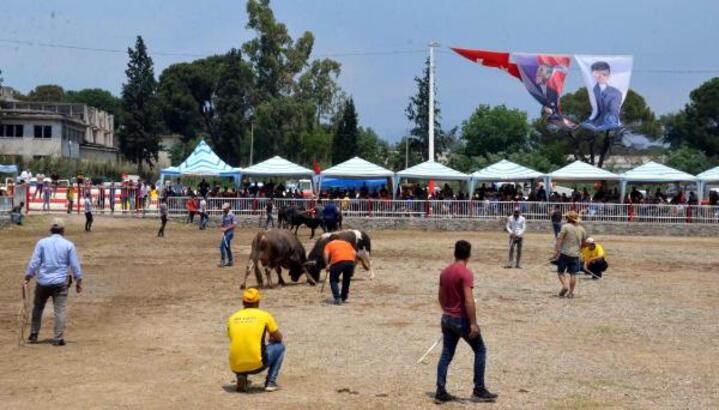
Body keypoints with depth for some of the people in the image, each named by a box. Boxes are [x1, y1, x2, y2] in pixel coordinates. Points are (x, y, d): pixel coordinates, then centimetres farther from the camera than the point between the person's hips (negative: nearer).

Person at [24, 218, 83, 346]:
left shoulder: (42, 242, 1)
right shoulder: (68, 245, 0)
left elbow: (34, 262, -2)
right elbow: (75, 265, 1)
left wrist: (27, 278, 4)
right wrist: (79, 281, 10)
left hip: (43, 282, 1)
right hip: (60, 282, -1)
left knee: (38, 308, 17)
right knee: (59, 310, 0)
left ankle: (33, 335, 22)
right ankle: (58, 339, -4)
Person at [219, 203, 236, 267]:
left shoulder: (231, 215, -13)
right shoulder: (224, 215, 12)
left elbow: (233, 225, -16)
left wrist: (226, 228, -20)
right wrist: (221, 227, 0)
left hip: (230, 232, -9)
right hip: (225, 233, 9)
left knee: (222, 246, -14)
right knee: (227, 247, 14)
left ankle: (222, 262, -10)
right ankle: (230, 261, 23)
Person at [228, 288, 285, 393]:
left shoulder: (232, 318, 12)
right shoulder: (264, 315, 4)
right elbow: (278, 338, 14)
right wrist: (271, 339, 39)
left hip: (236, 367, 4)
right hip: (256, 365, -4)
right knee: (279, 346, 21)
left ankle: (241, 377, 13)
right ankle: (270, 382, 13)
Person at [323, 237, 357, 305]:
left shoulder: (329, 244, 26)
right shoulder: (347, 243, 35)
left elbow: (326, 254, 6)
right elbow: (354, 253, 21)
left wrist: (327, 265, 11)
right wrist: (353, 265, 25)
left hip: (338, 261, -3)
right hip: (350, 261, 3)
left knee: (333, 280, 14)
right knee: (347, 280, 25)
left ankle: (337, 299, -1)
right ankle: (344, 298, 29)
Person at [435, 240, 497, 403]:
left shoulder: (445, 272, 6)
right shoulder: (466, 273, -18)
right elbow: (469, 300, -24)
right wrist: (473, 323, -21)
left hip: (447, 318, 7)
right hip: (462, 319, -7)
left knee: (446, 355, 10)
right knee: (480, 350, 8)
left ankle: (440, 393, 10)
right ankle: (479, 390, 9)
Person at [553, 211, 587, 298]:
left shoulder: (566, 226, -7)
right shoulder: (582, 229, 9)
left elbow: (560, 239, -14)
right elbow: (583, 242, 18)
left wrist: (556, 251, -15)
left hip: (565, 253, -4)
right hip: (575, 255, 4)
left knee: (560, 271, 8)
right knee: (573, 274, 5)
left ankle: (565, 285, -12)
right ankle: (570, 292, 6)